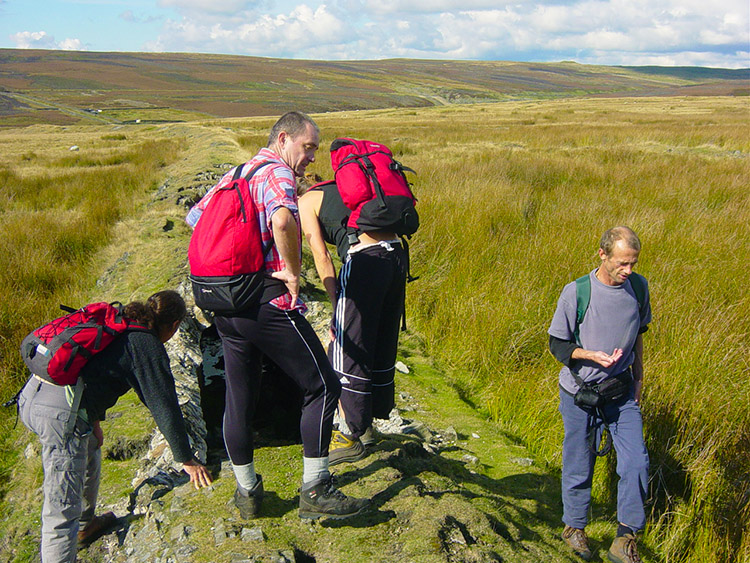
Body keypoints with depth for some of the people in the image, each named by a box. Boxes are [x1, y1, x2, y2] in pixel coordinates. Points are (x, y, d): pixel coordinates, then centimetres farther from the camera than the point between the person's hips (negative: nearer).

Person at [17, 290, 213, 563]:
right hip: (62, 411, -10)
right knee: (62, 509, -6)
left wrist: (94, 420, 35)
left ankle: (85, 524, 50)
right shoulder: (149, 347, -4)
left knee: (90, 450, 32)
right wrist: (187, 460, 4)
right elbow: (164, 407, -4)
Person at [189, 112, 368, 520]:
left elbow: (195, 217, 26)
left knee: (238, 399, 16)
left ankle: (247, 491, 29)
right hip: (269, 306, -9)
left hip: (224, 308, 9)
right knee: (323, 387, 2)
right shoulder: (277, 172, -10)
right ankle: (314, 491, 5)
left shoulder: (234, 174, 18)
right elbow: (283, 219, -32)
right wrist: (292, 270, -19)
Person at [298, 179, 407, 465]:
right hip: (397, 255, 8)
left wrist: (337, 305, 3)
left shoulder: (306, 201, 11)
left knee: (346, 353, 5)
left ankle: (351, 437, 13)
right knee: (382, 348, 18)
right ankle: (366, 426, 32)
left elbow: (322, 257, 1)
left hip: (364, 260, -8)